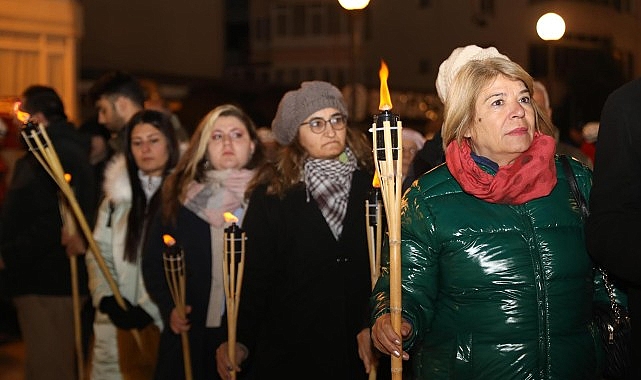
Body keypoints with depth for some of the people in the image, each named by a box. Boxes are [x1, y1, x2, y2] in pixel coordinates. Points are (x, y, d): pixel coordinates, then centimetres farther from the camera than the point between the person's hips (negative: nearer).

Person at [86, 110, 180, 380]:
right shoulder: (117, 193, 11)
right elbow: (99, 253, 12)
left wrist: (151, 310, -13)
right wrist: (108, 299, -3)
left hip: (166, 323, -4)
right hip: (118, 323, 4)